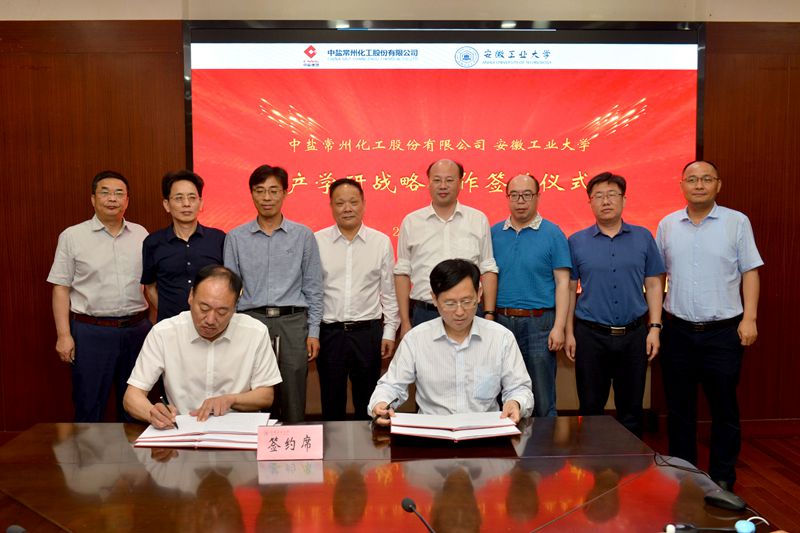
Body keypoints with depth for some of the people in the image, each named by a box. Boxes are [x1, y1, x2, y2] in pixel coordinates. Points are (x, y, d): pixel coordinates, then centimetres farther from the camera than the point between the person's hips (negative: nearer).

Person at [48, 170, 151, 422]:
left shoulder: (140, 234, 8)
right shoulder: (72, 236, -1)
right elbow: (61, 288, -1)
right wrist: (63, 335, -8)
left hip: (137, 329, 3)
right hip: (91, 332, -3)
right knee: (89, 407, 4)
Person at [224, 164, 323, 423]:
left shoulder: (303, 235, 5)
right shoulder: (236, 237, 7)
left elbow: (313, 288, 6)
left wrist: (313, 332, 2)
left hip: (292, 322, 0)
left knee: (293, 404, 4)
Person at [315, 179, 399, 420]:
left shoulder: (381, 242, 2)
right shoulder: (317, 241, 0)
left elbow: (389, 291, 6)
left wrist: (389, 332, 4)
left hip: (368, 331, 1)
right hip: (329, 331, 0)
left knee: (368, 402, 12)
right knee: (331, 402, 10)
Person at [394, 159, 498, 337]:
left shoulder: (478, 220, 5)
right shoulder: (411, 222, 5)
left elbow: (488, 270, 6)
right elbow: (402, 273, 5)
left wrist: (489, 315, 0)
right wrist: (405, 322, 1)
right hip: (423, 314, 0)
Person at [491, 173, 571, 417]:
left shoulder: (553, 234, 0)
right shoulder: (494, 233, 8)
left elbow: (562, 283, -3)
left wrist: (559, 327, -10)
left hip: (538, 323, -3)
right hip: (501, 321, 3)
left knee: (542, 401, 3)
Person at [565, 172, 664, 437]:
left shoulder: (643, 238, 5)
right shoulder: (576, 242, 2)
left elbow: (653, 285, 6)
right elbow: (569, 289, 4)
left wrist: (654, 327, -1)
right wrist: (569, 333, 0)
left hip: (634, 335, 1)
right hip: (591, 334, -1)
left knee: (631, 409, 11)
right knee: (590, 407, 9)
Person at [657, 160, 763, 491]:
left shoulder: (737, 222, 0)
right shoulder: (668, 225, 6)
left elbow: (750, 272, 0)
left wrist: (749, 318, -7)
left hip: (723, 331, -2)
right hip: (677, 330, 2)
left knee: (724, 407, 7)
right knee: (679, 408, 11)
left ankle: (722, 478, 21)